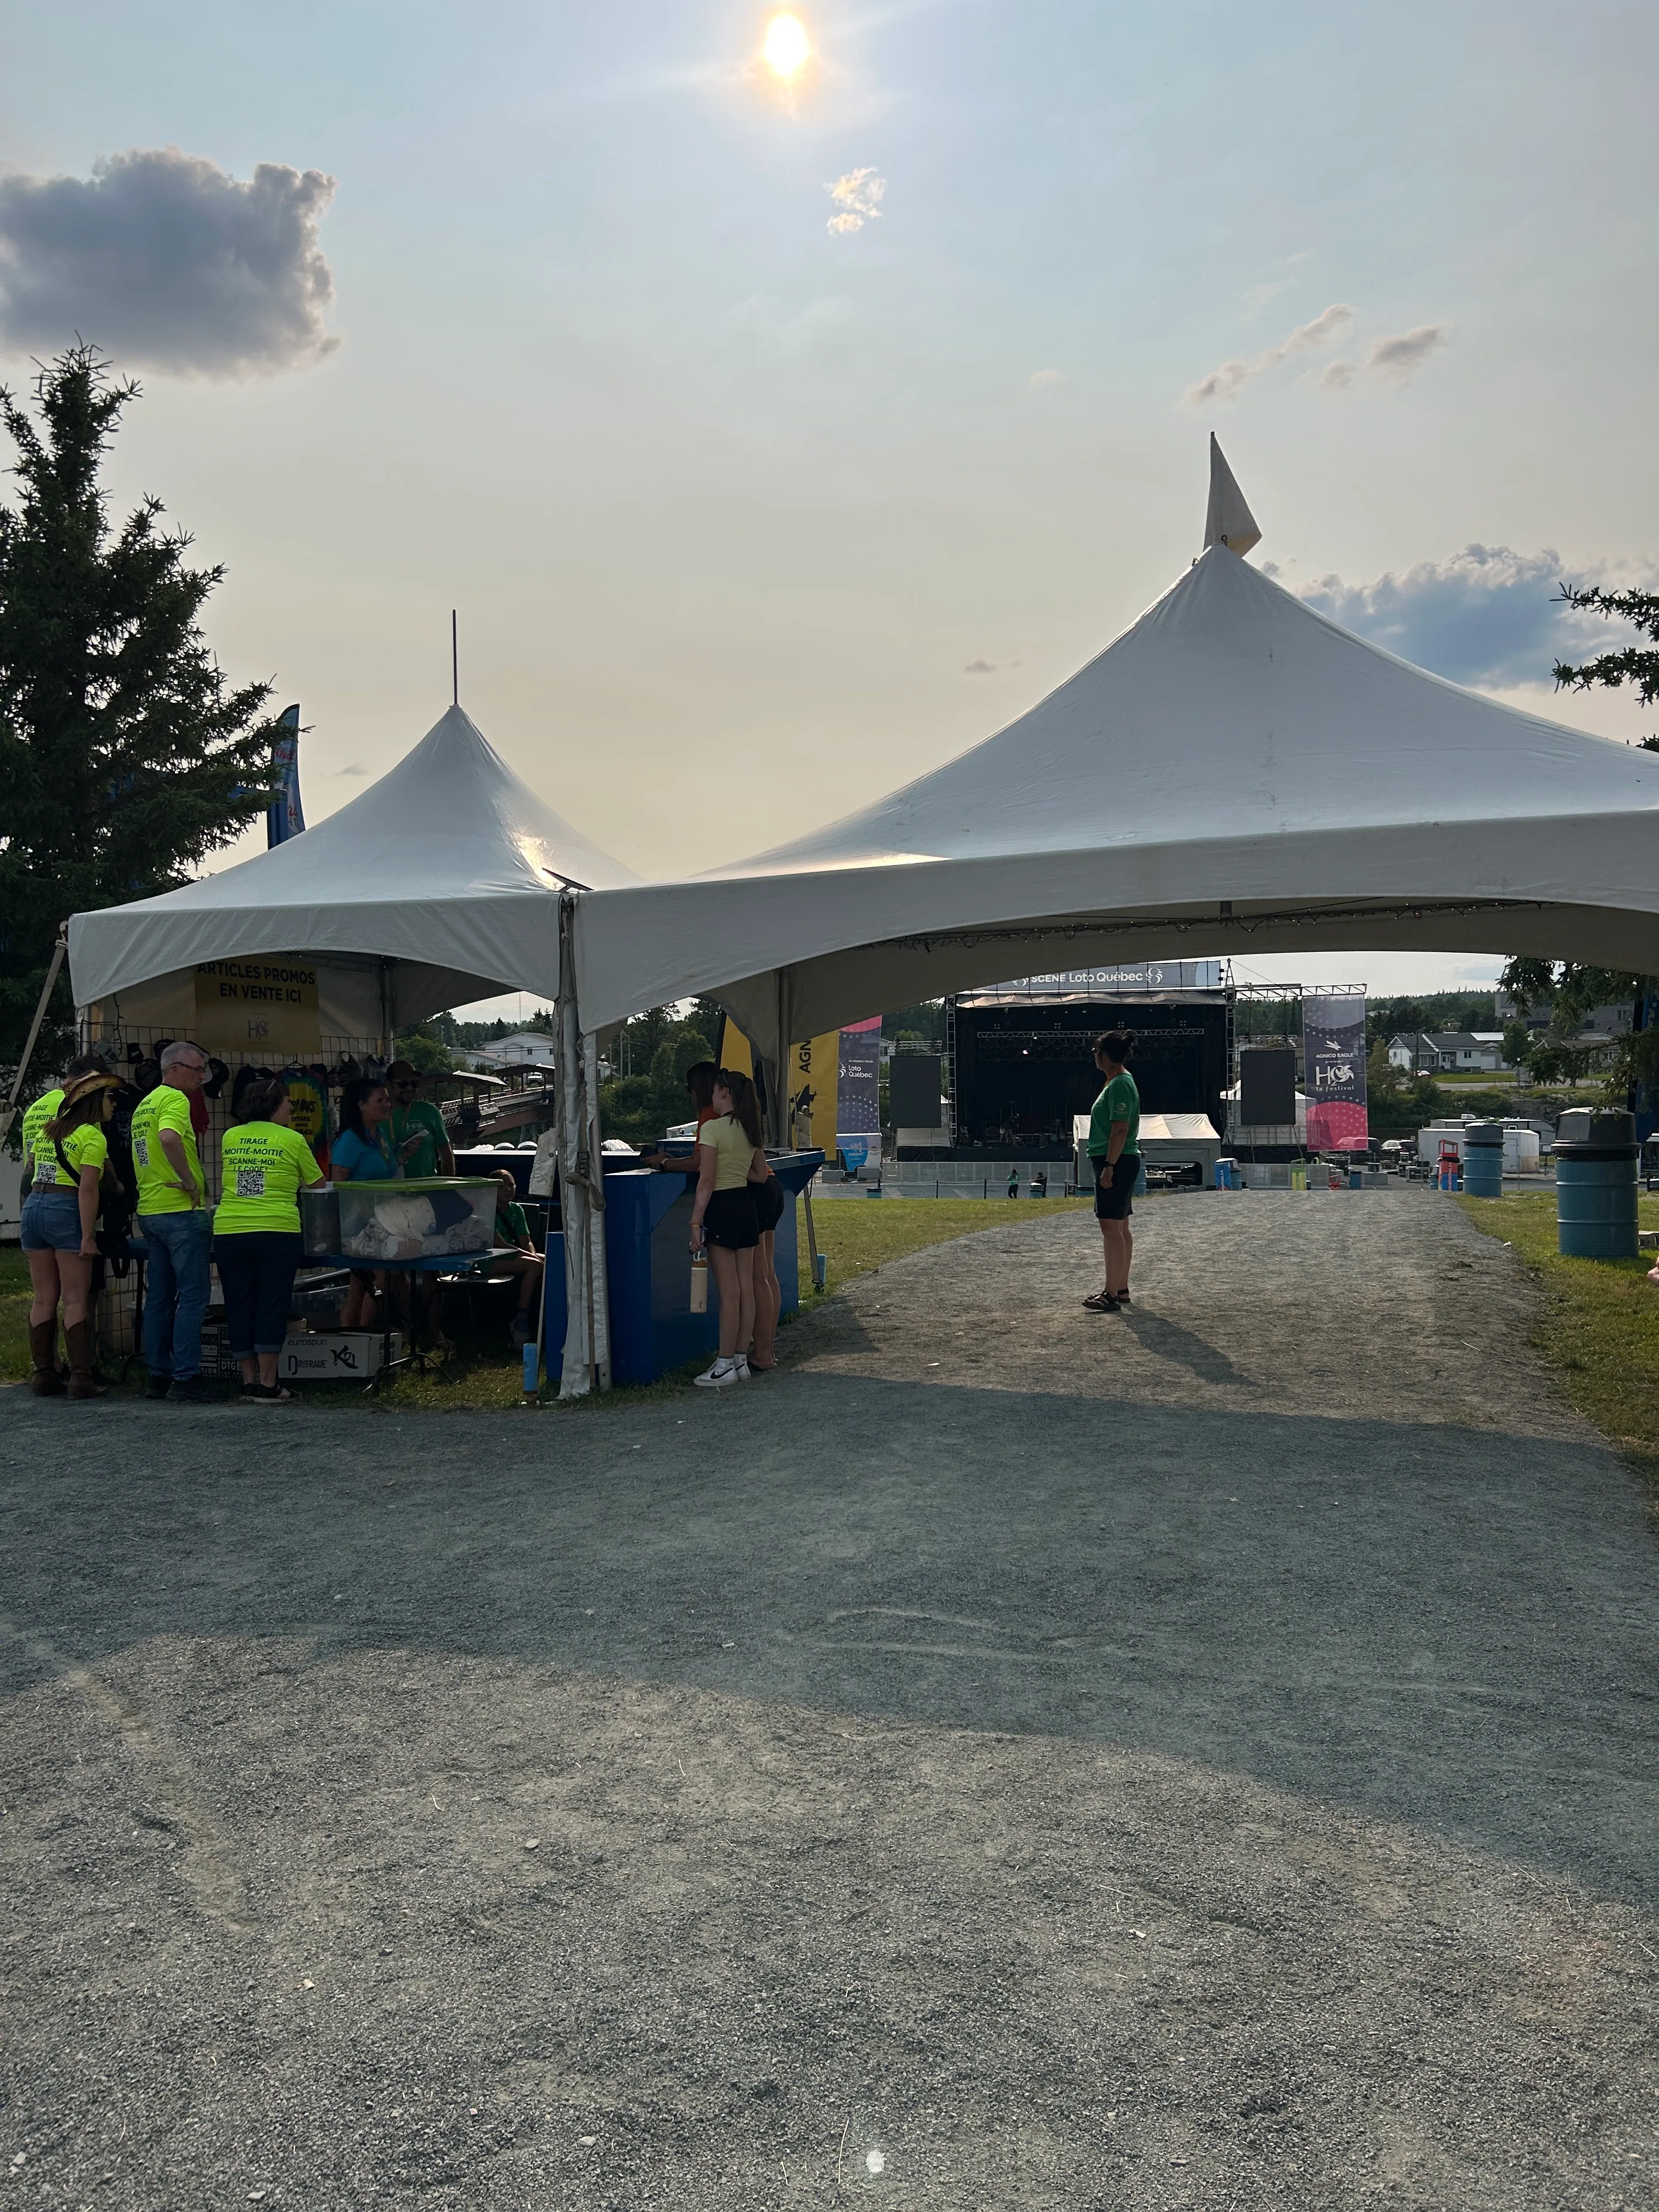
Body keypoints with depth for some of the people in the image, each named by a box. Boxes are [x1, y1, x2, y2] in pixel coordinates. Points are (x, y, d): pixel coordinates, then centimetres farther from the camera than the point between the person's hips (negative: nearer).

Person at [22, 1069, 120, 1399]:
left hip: (33, 1206, 7)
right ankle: (81, 1379, -5)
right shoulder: (93, 1136, -6)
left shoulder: (46, 1129, 18)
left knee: (43, 1300, 10)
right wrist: (88, 1238, -14)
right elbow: (87, 1190, -13)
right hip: (67, 1211, -7)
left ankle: (43, 1375, 13)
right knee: (76, 1301, -4)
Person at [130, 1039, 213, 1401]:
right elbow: (169, 1138, -31)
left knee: (158, 1298, 11)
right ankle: (185, 1377, -6)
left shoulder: (143, 1105, 18)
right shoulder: (175, 1099, -12)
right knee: (192, 1296, -5)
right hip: (181, 1211, -9)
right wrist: (191, 1182, -22)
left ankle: (157, 1375, 14)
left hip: (149, 1211, 9)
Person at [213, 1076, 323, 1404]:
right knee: (272, 1305, 0)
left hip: (228, 1231, 4)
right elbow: (318, 1186, 8)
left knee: (239, 1306, 10)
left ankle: (249, 1381, 12)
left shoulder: (230, 1137, 11)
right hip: (277, 1231, -4)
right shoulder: (292, 1140, 1)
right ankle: (267, 1384, -1)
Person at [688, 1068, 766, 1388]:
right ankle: (740, 1360, 15)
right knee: (746, 1288, 8)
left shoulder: (712, 1128, -12)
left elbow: (706, 1181, -16)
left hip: (721, 1206, -8)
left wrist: (696, 1221, -15)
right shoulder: (751, 1130, 10)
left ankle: (725, 1365, 0)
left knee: (729, 1292, -5)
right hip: (747, 1204, 8)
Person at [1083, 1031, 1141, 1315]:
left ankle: (1111, 1296, -12)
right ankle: (1121, 1290, 20)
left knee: (1111, 1227, -11)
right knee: (1121, 1227, 14)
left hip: (1116, 1163, -11)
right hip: (1122, 1163, 11)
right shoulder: (1120, 1082, 17)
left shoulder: (1119, 1085, -15)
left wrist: (1109, 1166, -24)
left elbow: (1120, 1129, -22)